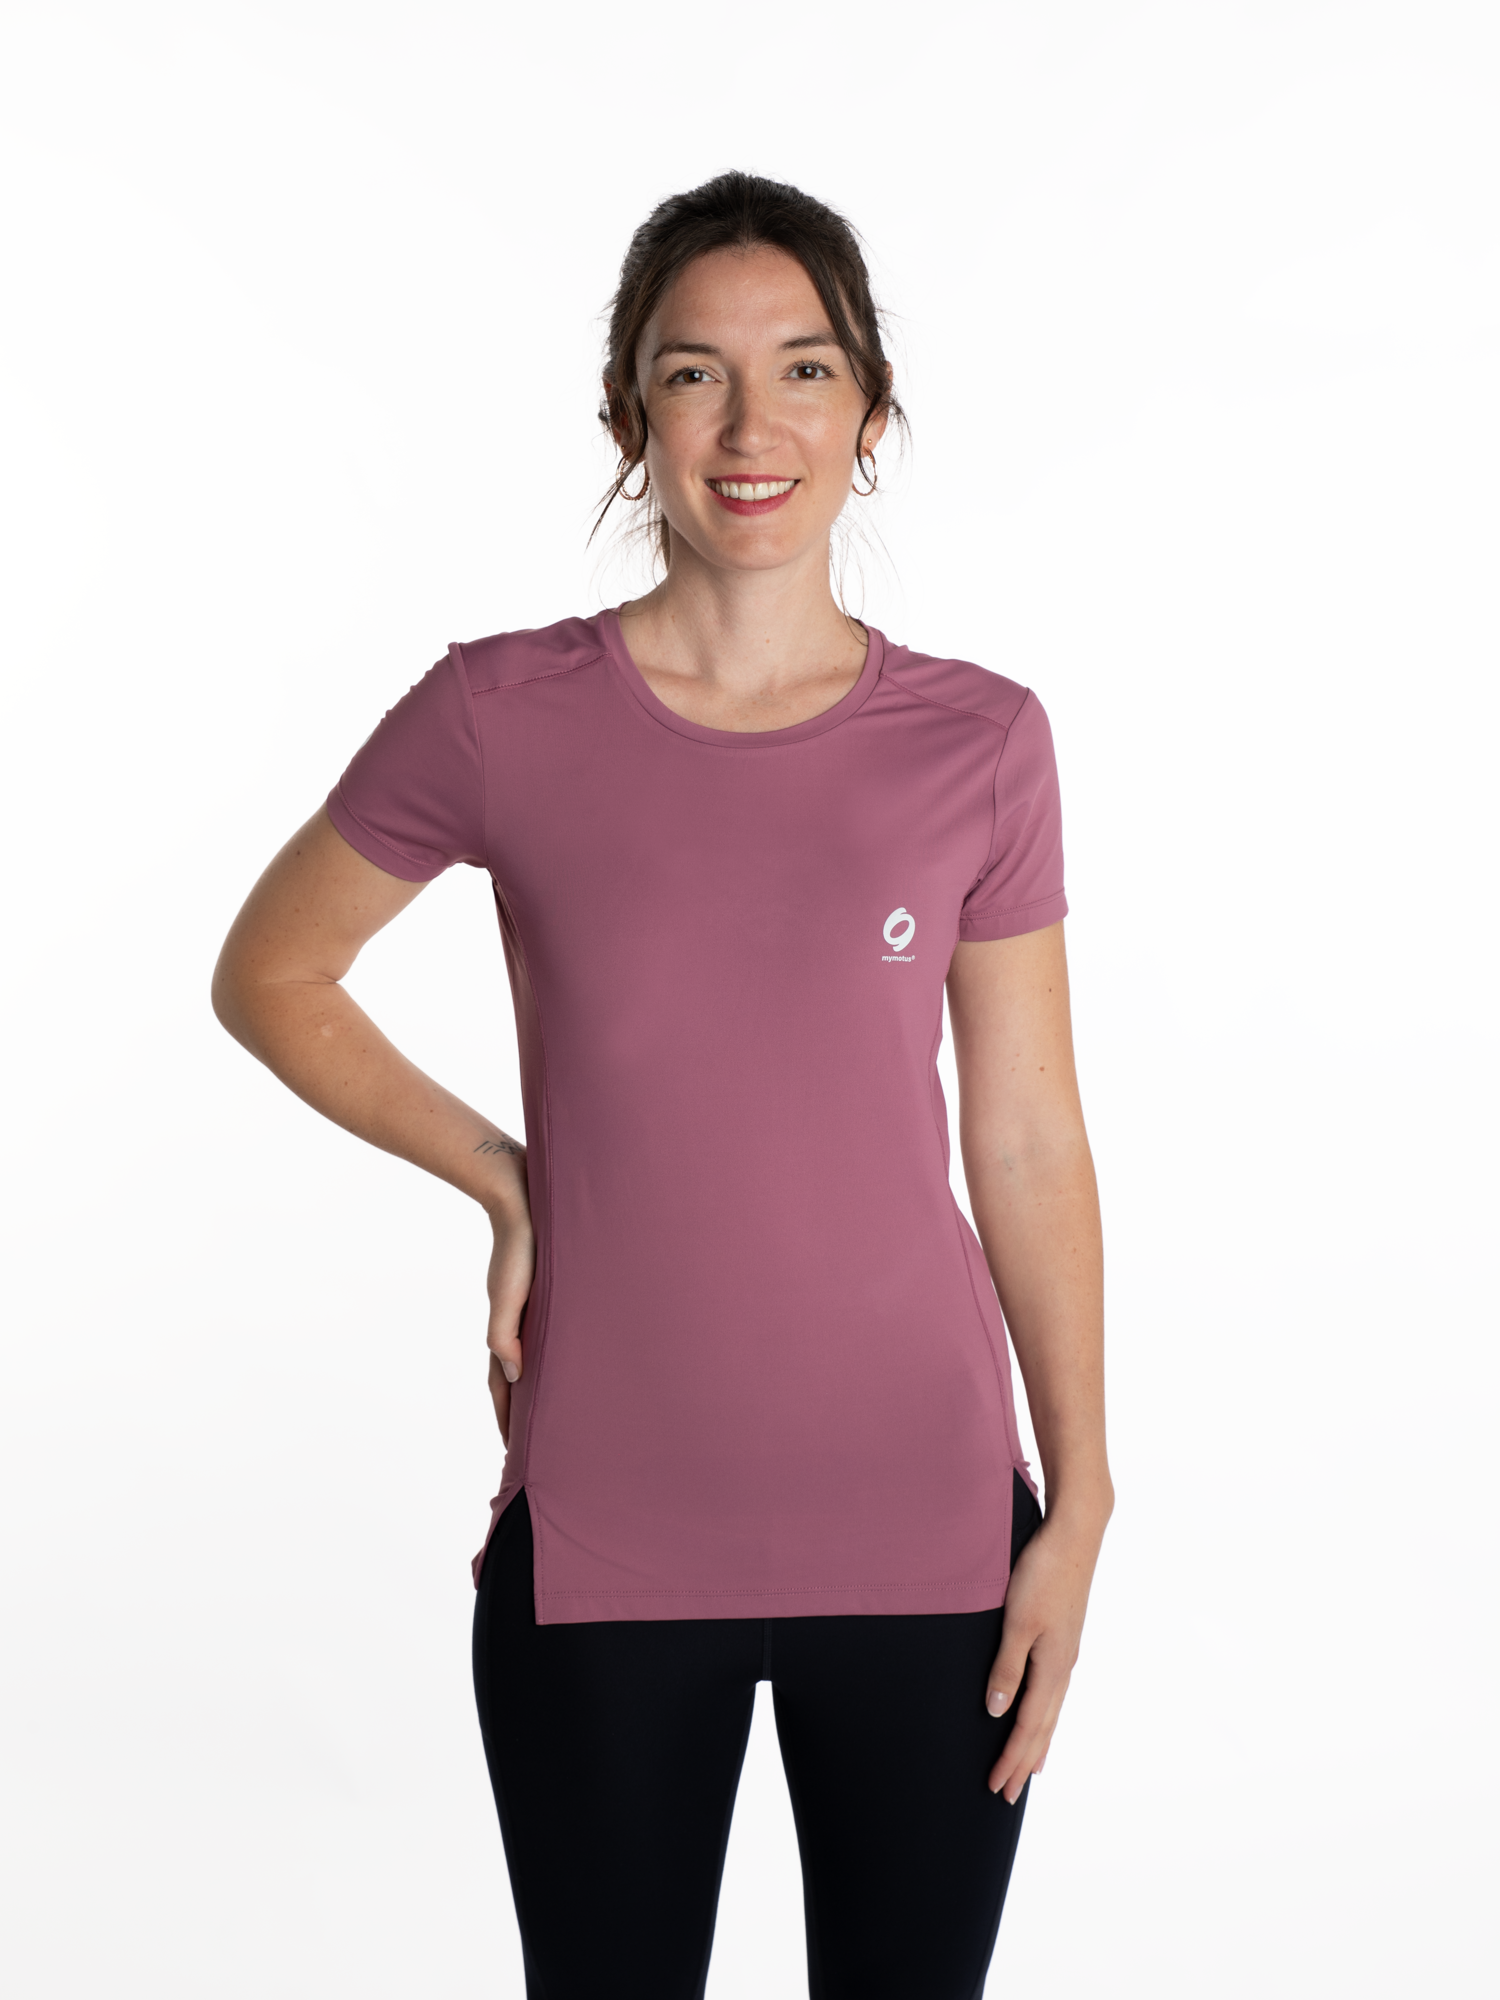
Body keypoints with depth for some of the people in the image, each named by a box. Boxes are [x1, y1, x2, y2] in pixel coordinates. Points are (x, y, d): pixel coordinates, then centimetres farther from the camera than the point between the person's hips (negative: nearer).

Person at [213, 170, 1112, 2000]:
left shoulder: (977, 744, -2)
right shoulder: (504, 718, -5)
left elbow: (1028, 1144, 2)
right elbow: (268, 975, 8)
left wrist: (1080, 1509, 1)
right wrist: (502, 1183, -1)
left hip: (928, 1535, 1)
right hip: (603, 1543, 0)